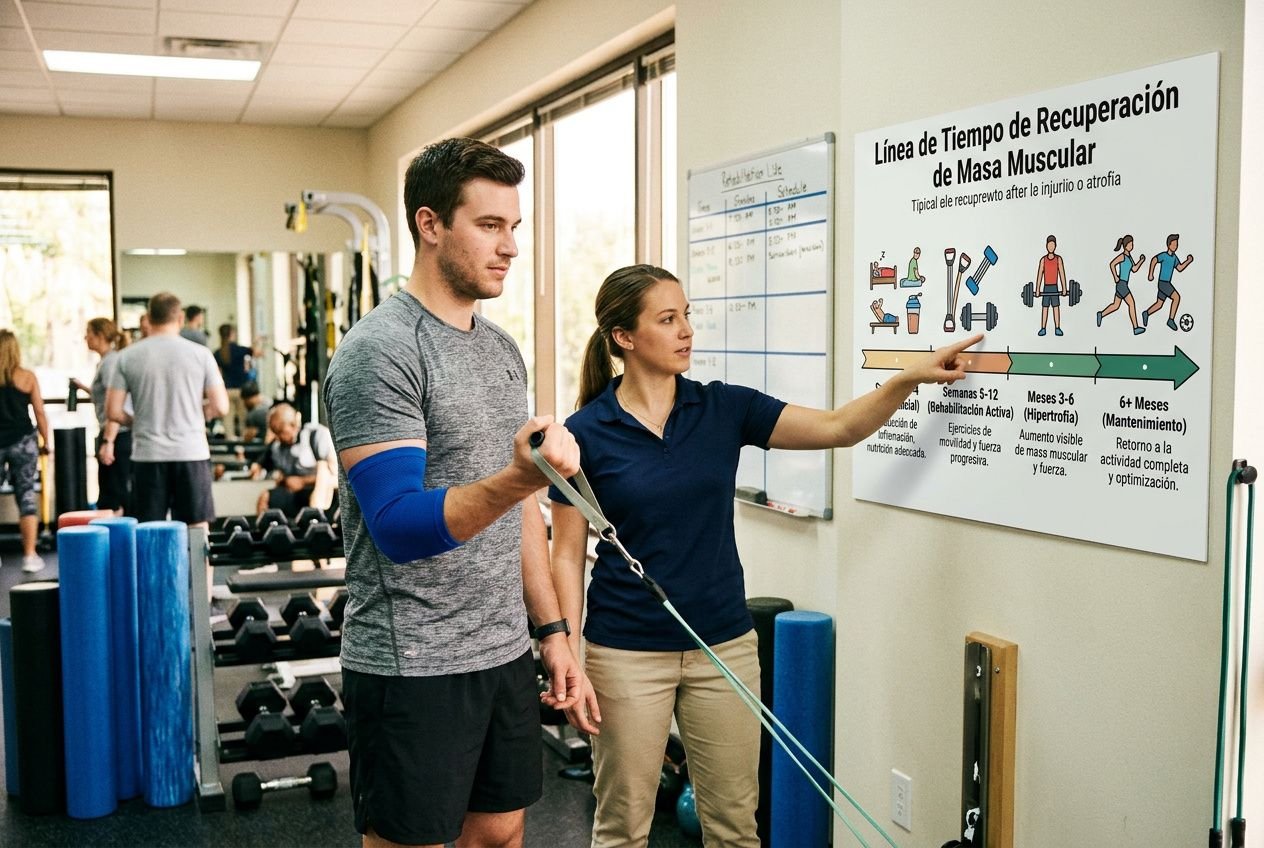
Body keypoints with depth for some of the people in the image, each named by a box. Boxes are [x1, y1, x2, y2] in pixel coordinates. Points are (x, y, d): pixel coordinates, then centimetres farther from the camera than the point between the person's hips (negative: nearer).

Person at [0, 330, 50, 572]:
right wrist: (45, 442, 9)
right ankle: (30, 556, 4)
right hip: (22, 441, 0)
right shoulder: (27, 377, -2)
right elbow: (39, 412, -1)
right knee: (26, 493, 5)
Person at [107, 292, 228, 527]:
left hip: (147, 456, 1)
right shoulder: (200, 353, -1)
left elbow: (113, 411, 0)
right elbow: (220, 406, -3)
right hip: (191, 454, -1)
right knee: (196, 528, 6)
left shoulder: (127, 356, 1)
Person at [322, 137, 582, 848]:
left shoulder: (503, 349, 10)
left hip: (505, 654, 8)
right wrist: (518, 478, -39)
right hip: (413, 667, -8)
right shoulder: (380, 350, -16)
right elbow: (399, 527, -24)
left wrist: (552, 629, 14)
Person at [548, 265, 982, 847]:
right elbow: (568, 555, -4)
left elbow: (838, 428, -2)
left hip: (724, 645, 3)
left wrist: (912, 376, -16)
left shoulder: (723, 408, 1)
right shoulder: (586, 432, -7)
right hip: (628, 653, -3)